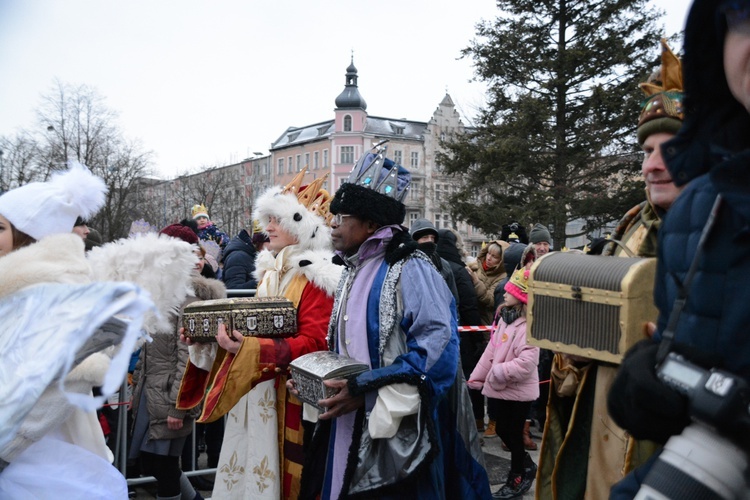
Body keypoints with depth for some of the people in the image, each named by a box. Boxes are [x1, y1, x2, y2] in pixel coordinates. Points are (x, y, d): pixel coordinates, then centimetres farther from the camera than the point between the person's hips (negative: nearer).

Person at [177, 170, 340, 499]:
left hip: (284, 396, -8)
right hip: (249, 391, 8)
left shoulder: (316, 276, -12)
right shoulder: (270, 271, 14)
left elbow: (313, 343, -21)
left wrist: (250, 349, -29)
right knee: (242, 471, 14)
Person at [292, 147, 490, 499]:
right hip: (351, 427, 8)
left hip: (399, 429, -8)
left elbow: (437, 347, -24)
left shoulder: (410, 269, -15)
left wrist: (365, 390, -24)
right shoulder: (353, 271, 12)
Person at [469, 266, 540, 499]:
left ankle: (516, 481, 27)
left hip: (518, 390, -8)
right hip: (502, 388, 8)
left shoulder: (528, 325, -22)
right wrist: (477, 377, 9)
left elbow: (526, 362, -30)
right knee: (502, 431, 19)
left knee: (514, 435, 7)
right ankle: (527, 466, 41)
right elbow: (492, 350, 9)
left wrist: (497, 373, -22)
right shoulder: (505, 317, 6)